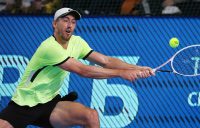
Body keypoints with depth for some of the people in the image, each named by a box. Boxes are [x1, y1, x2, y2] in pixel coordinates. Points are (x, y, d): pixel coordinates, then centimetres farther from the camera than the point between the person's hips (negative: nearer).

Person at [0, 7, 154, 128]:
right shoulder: (50, 47, -23)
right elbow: (84, 71, -27)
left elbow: (106, 61, -2)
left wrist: (137, 68, -15)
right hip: (23, 105, -6)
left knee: (91, 115, -18)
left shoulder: (77, 42, 1)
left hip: (50, 102, 6)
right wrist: (121, 73, -26)